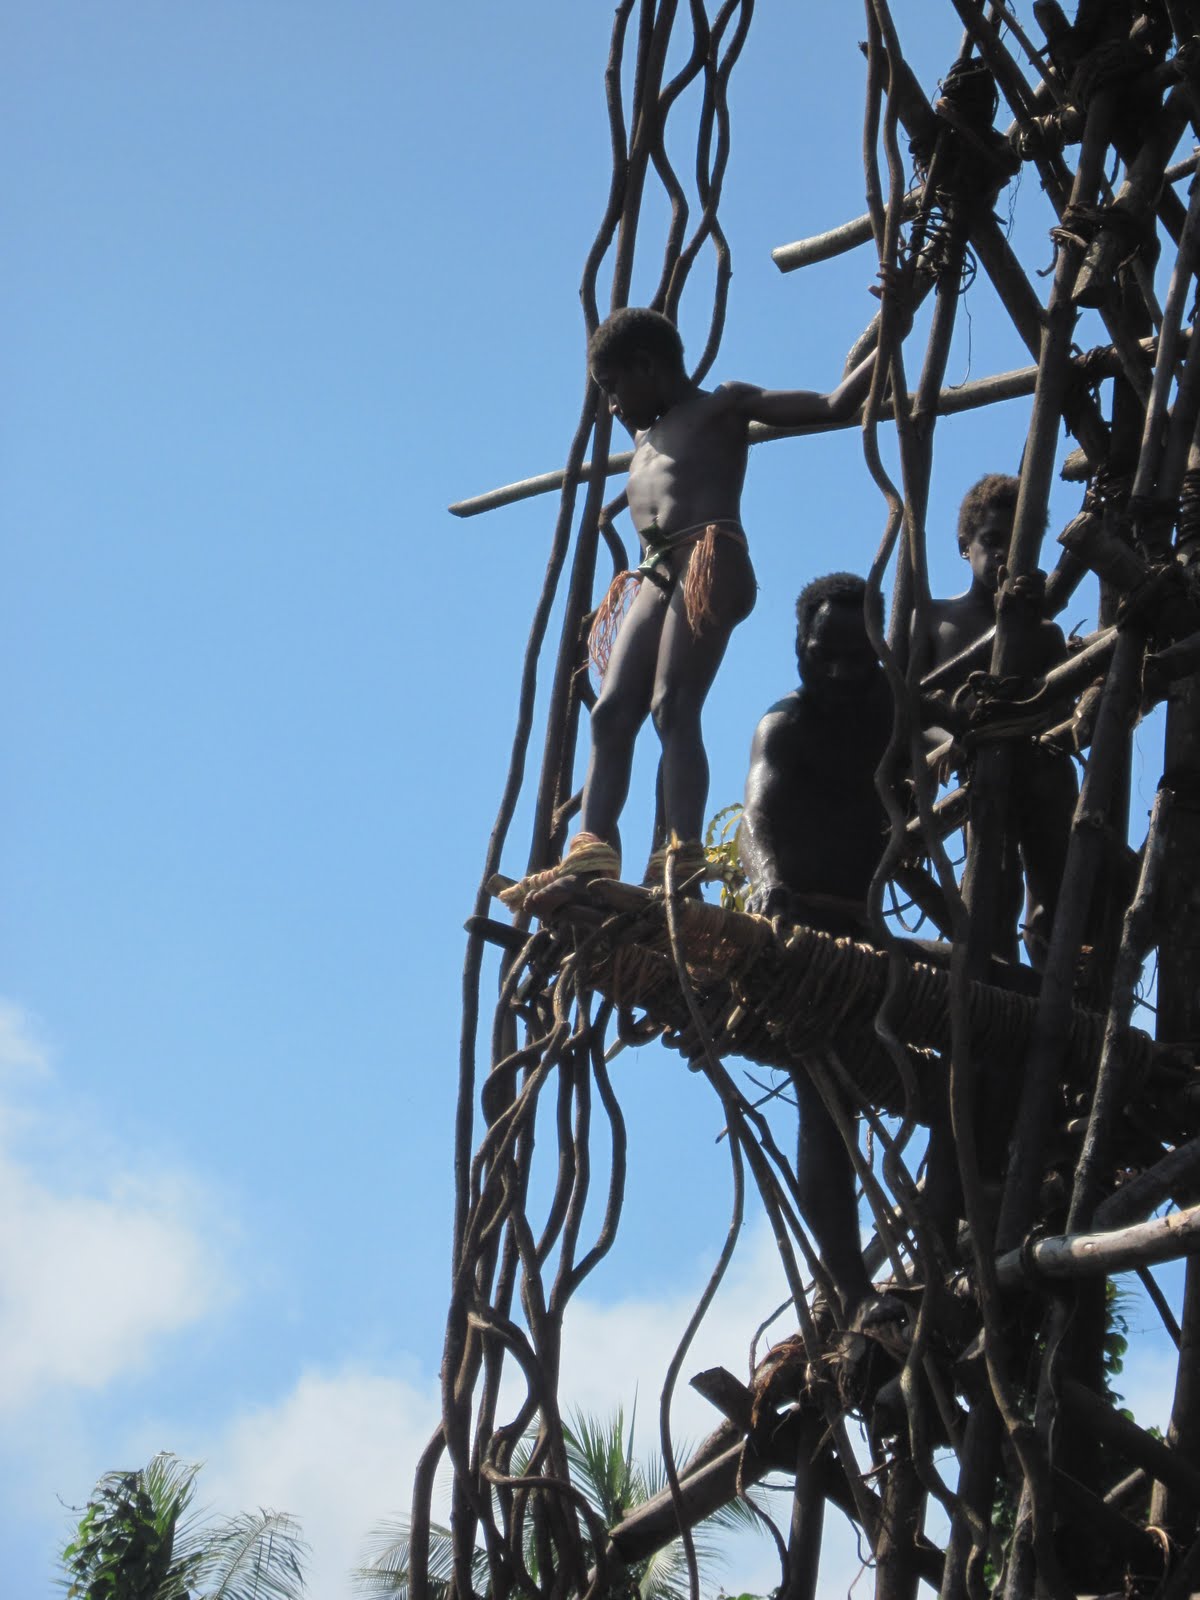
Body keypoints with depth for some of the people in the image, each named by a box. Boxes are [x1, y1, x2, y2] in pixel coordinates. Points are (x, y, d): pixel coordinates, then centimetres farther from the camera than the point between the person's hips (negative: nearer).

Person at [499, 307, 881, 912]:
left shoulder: (722, 406, 12)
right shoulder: (646, 438, 34)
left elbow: (833, 406, 6)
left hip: (709, 563, -8)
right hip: (656, 578, 8)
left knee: (673, 709, -21)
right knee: (611, 713, -7)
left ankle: (682, 862, -30)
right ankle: (592, 855, -17)